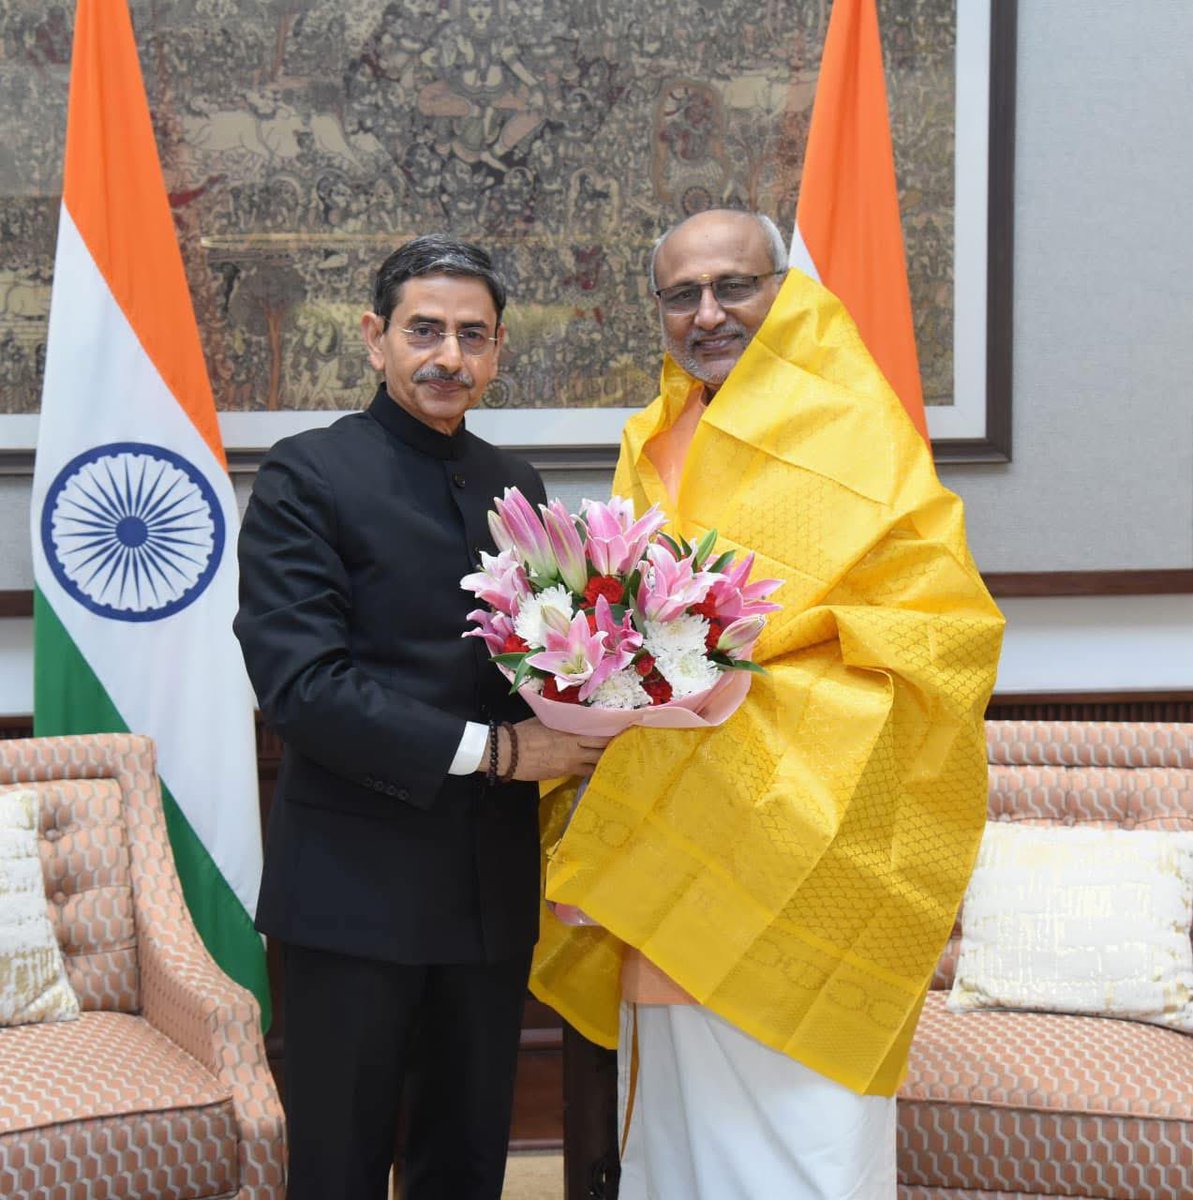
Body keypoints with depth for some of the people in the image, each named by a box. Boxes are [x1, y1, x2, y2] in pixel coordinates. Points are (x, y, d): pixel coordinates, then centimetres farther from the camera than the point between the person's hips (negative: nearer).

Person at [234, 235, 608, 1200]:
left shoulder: (515, 484, 12)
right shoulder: (307, 476, -7)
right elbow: (299, 683, -17)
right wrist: (489, 749, -19)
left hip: (492, 889, 6)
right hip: (357, 884, -5)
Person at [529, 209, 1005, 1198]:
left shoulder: (854, 435, -4)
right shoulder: (656, 449, 15)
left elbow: (946, 631, -11)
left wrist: (755, 668, -19)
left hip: (796, 841, -6)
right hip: (666, 866, 6)